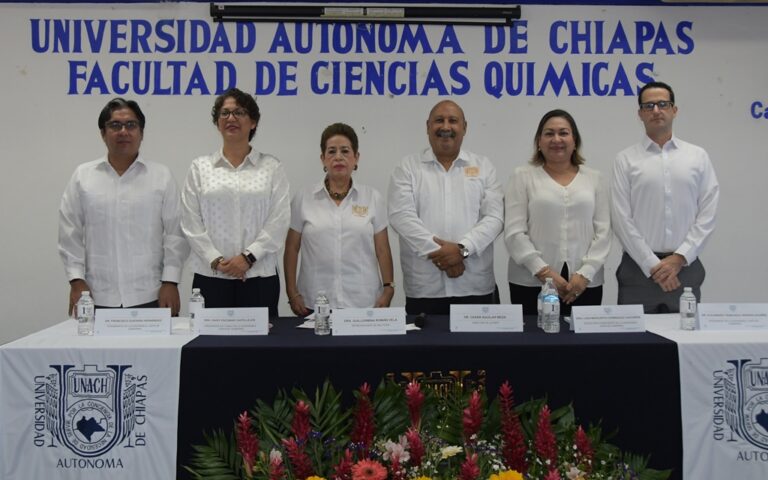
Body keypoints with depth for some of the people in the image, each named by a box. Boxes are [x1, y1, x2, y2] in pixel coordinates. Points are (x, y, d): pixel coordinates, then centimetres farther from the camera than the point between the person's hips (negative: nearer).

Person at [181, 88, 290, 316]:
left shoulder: (272, 167, 4)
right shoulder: (200, 167, 7)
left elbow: (279, 221, -3)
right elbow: (191, 223, 2)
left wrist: (248, 257, -12)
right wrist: (216, 260, -9)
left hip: (259, 277, -1)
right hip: (210, 276, 1)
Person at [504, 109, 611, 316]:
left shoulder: (594, 178, 11)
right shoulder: (523, 177, 5)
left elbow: (603, 232, 5)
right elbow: (514, 233, -3)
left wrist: (585, 273, -8)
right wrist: (544, 271, -12)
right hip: (532, 283, -1)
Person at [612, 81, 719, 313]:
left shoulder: (698, 156, 7)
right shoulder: (626, 159, 1)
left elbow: (707, 214, 1)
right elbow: (622, 219, -5)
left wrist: (679, 258, -9)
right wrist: (652, 264, -11)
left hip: (686, 268, 2)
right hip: (639, 268, -1)